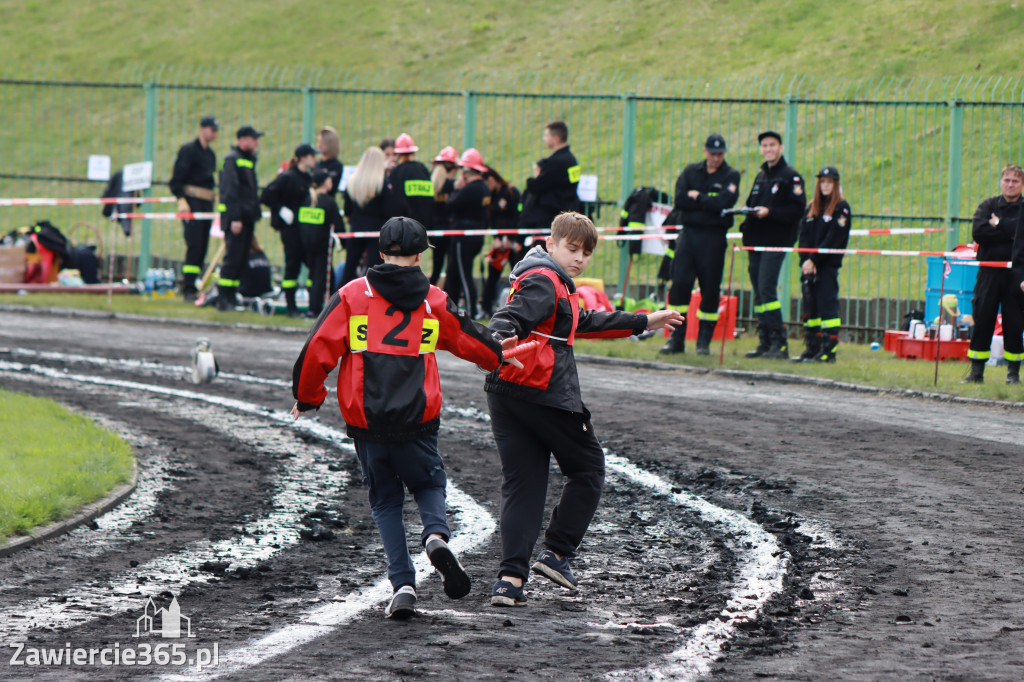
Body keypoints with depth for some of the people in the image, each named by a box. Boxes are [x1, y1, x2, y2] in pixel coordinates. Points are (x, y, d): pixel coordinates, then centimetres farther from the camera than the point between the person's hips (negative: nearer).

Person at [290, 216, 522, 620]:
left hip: (365, 419, 0)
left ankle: (403, 584, -3)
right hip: (417, 420, 0)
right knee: (429, 483, 20)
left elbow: (318, 350, -4)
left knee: (385, 500, 12)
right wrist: (500, 355, 40)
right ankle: (436, 534, -13)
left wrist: (307, 399, 11)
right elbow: (472, 341, 18)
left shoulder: (353, 295, 0)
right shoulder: (434, 302, 5)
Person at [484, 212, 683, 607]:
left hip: (505, 394, 9)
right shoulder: (544, 281, -9)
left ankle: (511, 578, -9)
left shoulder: (557, 286, 24)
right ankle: (556, 553, 6)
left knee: (521, 484, 4)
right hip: (546, 394, -9)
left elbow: (584, 323, 39)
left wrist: (642, 323, 48)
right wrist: (502, 341, -48)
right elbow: (512, 316, -25)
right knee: (588, 468, 10)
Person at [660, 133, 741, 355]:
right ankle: (676, 338, 0)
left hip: (713, 238, -2)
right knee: (679, 283, -6)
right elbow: (680, 200, -3)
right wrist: (709, 202, -8)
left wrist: (697, 197, -5)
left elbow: (724, 202, -14)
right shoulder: (691, 171, 11)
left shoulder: (731, 176, 3)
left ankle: (704, 340, 8)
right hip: (688, 233, 2)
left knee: (710, 289, -1)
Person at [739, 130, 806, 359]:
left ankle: (779, 342, -14)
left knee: (766, 289, -16)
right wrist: (748, 214, 4)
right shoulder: (761, 177, 21)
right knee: (759, 291, 6)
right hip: (756, 241, 8)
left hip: (776, 242, -8)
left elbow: (798, 210, -11)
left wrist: (769, 213, -18)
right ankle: (765, 342, 11)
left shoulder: (790, 176, -4)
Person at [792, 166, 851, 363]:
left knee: (827, 306, -9)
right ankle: (811, 349, 11)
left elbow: (833, 239, -11)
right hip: (808, 265, 6)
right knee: (810, 307, 6)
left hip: (828, 265, -6)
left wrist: (814, 260, -14)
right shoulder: (812, 208, 15)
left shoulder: (841, 208, -3)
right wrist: (805, 261, -6)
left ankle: (829, 350, -9)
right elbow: (803, 235, 9)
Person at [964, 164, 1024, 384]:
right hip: (989, 272, 1)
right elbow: (978, 231, -6)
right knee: (982, 319, -2)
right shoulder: (988, 205, 10)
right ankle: (976, 370, 3)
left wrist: (999, 225, -8)